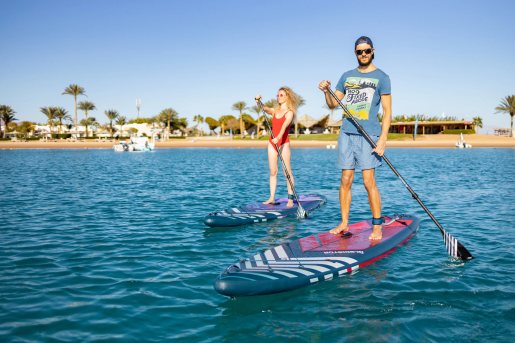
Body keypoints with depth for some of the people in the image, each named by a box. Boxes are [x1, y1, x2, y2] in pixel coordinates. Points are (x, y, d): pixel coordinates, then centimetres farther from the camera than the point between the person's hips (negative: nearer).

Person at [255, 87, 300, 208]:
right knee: (273, 171, 6)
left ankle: (290, 198, 0)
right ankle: (272, 198, 8)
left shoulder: (289, 112, -5)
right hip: (272, 142, 6)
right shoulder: (274, 111, 14)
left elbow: (284, 126, -21)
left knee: (287, 172, -4)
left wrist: (278, 137, -37)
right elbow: (265, 109, -3)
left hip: (283, 143, -6)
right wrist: (259, 102, -23)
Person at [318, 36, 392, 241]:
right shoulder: (347, 76, 15)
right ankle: (344, 223, 13)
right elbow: (333, 103, 16)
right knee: (345, 180, 4)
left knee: (369, 181, -7)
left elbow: (387, 111, -2)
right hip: (346, 133, 4)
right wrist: (326, 91, -5)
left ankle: (377, 226, 4)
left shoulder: (381, 77, 3)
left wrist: (383, 138, -12)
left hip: (368, 135, -4)